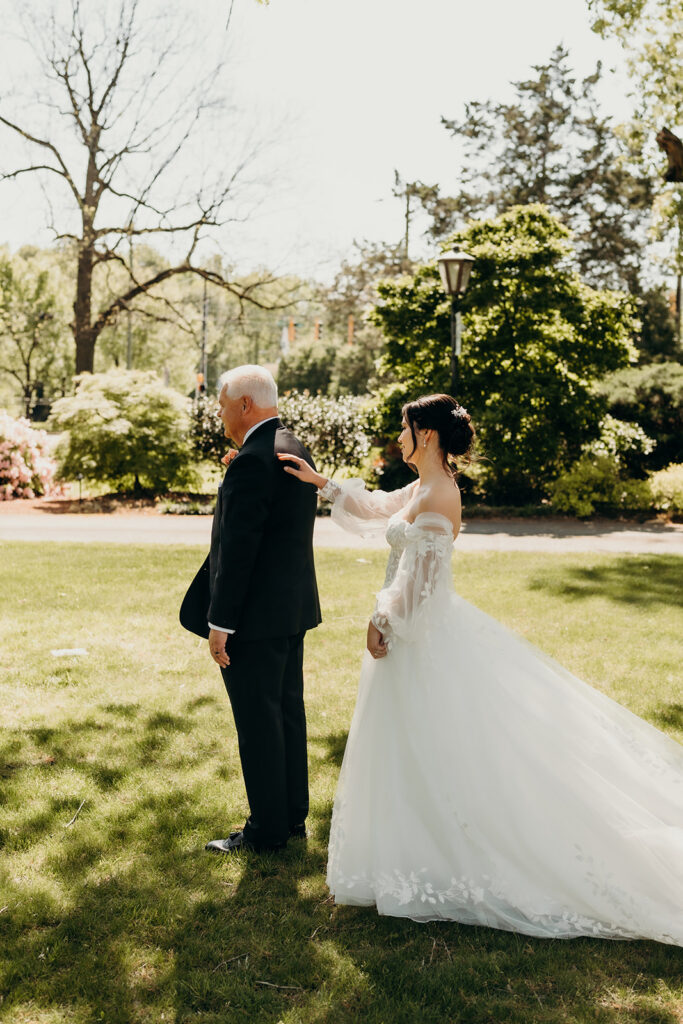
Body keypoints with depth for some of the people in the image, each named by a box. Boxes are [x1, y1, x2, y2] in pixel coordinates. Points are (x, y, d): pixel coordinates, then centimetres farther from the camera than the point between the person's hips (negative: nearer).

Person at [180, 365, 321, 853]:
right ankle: (293, 814, 31)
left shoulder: (252, 461, -20)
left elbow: (237, 549, -22)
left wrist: (220, 622, -18)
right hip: (294, 608, 10)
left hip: (257, 613, -10)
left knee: (258, 722, 2)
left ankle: (267, 829, 14)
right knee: (288, 711, 18)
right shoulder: (298, 450, 10)